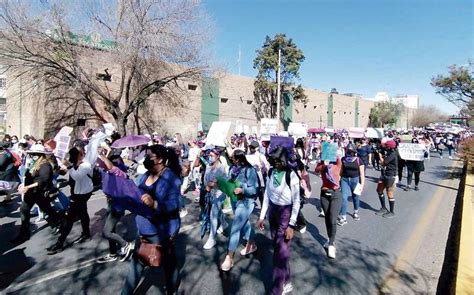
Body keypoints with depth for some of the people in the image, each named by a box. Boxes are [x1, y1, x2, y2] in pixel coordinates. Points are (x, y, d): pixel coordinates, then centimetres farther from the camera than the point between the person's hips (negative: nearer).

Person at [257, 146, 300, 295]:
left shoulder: (291, 176, -18)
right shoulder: (271, 173, -2)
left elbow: (296, 202, -14)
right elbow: (267, 195, 7)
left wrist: (291, 225, -15)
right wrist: (262, 216, 9)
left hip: (285, 213, -6)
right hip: (272, 211, 6)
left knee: (281, 251, -1)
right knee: (277, 247, 16)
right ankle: (286, 282, 37)